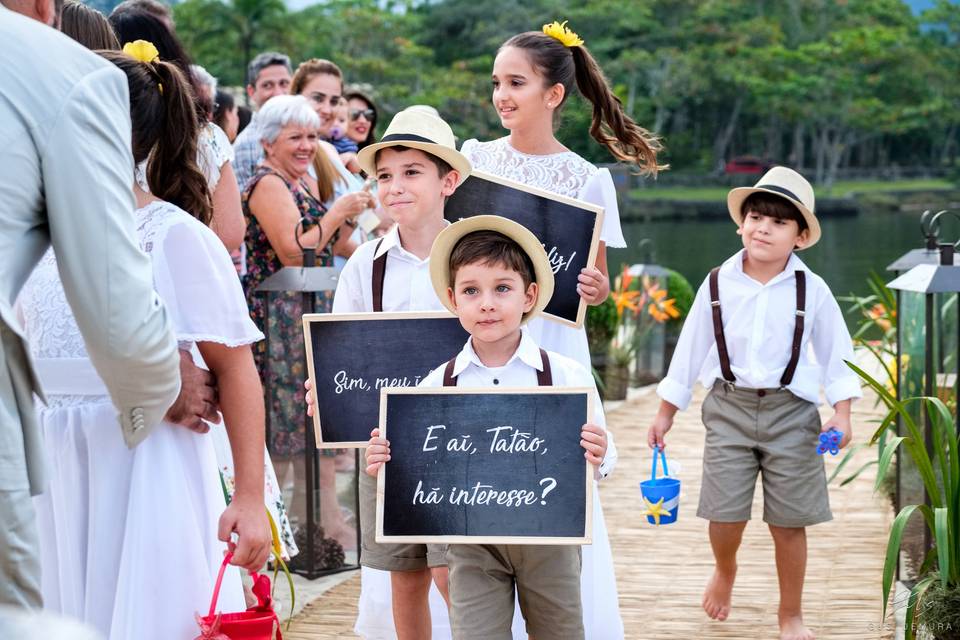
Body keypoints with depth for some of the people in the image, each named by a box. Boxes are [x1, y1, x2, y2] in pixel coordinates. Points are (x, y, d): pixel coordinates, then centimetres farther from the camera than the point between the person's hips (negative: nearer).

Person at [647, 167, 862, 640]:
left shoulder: (811, 290, -5)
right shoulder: (718, 285, -3)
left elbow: (835, 354, 4)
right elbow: (690, 351, 6)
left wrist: (842, 412, -5)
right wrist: (665, 414, 10)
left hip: (790, 412, 0)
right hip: (729, 406, 1)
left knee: (789, 522, 3)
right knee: (725, 513, -4)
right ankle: (725, 570, 32)